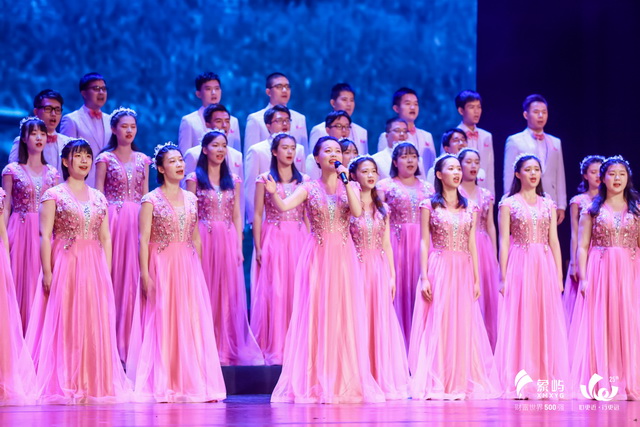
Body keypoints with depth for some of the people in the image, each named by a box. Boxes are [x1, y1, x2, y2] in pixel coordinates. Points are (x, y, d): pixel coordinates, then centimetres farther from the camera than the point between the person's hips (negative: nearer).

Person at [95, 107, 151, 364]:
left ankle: (130, 341, 7)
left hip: (138, 220, 3)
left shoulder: (142, 160, 12)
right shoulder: (105, 159, 2)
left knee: (133, 277, 2)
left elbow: (146, 196, 14)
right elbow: (98, 196, -1)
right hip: (113, 218, -3)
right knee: (113, 276, -3)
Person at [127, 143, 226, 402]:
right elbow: (144, 240, -7)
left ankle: (191, 384, 7)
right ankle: (162, 387, 1)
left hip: (189, 267, 5)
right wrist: (145, 275, -14)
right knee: (162, 324, -3)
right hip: (161, 267, -5)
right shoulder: (151, 200, -4)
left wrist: (197, 270, 11)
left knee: (191, 324, 2)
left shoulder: (190, 199, 11)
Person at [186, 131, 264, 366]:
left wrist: (239, 247, 3)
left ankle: (229, 348, 6)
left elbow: (236, 216, 11)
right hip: (204, 239, -3)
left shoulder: (233, 181, 12)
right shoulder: (195, 179, 2)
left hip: (228, 240, 3)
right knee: (205, 293, -1)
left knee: (230, 293, 1)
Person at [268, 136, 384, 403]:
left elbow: (357, 211, -10)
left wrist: (346, 181, -14)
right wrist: (273, 193, -33)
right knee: (315, 315, -4)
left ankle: (345, 382, 6)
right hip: (317, 255, -2)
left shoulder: (349, 187, 9)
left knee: (343, 316, 0)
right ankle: (313, 383, 0)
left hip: (343, 256, 2)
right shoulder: (309, 188, 3)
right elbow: (283, 206, -13)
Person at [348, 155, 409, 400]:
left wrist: (392, 275, 9)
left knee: (381, 322, 2)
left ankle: (383, 381, 5)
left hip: (379, 269, 5)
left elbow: (387, 244, 14)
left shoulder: (382, 208, 14)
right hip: (357, 268, -4)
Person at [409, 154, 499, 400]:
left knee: (463, 325, 2)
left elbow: (472, 244, 12)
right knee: (437, 325, -5)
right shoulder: (429, 205, 2)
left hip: (463, 272, 3)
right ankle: (436, 384, -3)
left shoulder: (469, 207, 12)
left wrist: (476, 279, 6)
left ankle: (462, 383, 7)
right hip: (439, 271, -3)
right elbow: (424, 243, -1)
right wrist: (424, 277, -10)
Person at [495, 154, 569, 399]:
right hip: (519, 266, -3)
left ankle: (545, 382, 6)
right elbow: (504, 242, -1)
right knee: (519, 322, -4)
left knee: (546, 323, 2)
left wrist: (559, 275, 5)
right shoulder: (508, 204, 2)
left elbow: (554, 241, 11)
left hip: (545, 267, 3)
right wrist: (503, 277, -7)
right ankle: (519, 385, -1)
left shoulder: (548, 205, 13)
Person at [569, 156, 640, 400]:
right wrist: (583, 277, -8)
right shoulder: (592, 210, 7)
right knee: (599, 326, -2)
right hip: (599, 271, -1)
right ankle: (602, 385, 2)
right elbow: (582, 247, 3)